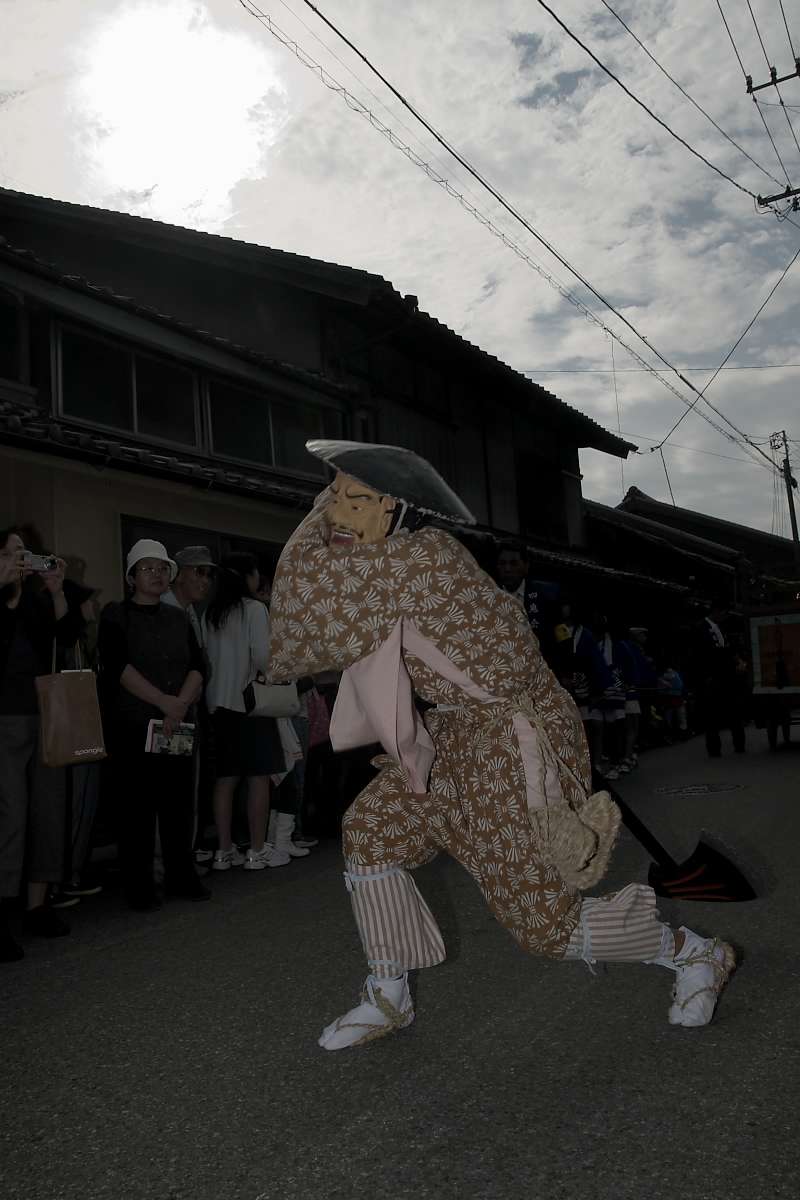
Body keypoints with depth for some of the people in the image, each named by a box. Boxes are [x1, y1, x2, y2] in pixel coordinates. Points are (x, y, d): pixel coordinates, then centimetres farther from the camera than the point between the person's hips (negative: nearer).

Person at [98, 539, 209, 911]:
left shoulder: (178, 618, 15)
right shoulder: (116, 614, 2)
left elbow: (197, 666, 5)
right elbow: (118, 666, -12)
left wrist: (181, 705, -13)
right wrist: (164, 701, -18)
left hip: (179, 726, 4)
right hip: (132, 725, -4)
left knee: (179, 803, 5)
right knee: (136, 807, -1)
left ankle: (180, 876, 18)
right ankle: (138, 886, 10)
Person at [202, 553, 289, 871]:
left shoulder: (210, 614, 9)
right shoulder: (254, 609, -8)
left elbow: (206, 657, 10)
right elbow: (262, 657, -13)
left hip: (220, 703, 6)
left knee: (225, 777, 9)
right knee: (259, 776, 1)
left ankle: (225, 850, 13)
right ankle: (258, 850, 5)